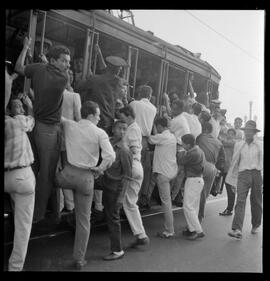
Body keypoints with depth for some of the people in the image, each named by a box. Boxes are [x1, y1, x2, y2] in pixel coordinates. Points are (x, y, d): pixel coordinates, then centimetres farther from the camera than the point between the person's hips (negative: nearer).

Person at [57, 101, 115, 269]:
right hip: (86, 177, 0)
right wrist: (99, 170, -3)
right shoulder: (100, 133, -5)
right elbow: (111, 156, -17)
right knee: (84, 220, 13)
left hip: (68, 173, 1)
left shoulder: (69, 125, 2)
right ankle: (79, 259, 24)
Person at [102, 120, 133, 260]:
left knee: (113, 218, 1)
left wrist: (121, 196, -16)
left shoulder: (124, 150, -17)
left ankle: (117, 250, 16)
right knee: (108, 215, 17)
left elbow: (127, 175, -14)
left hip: (116, 187, -7)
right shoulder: (107, 143, 1)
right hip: (106, 184, 7)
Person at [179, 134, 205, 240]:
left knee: (188, 206, -7)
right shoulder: (198, 150, 10)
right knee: (194, 206, 15)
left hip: (193, 180, -11)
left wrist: (184, 153, 3)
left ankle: (199, 231, -3)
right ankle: (192, 229, 23)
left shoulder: (193, 154, -22)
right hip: (197, 179, 11)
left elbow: (182, 161, -11)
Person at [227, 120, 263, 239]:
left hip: (257, 174, 0)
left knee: (256, 201, 11)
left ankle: (255, 225, 32)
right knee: (240, 201, -10)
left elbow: (262, 161, 6)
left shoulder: (260, 145, 7)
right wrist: (232, 179, 16)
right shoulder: (239, 145, 11)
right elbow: (234, 162, 15)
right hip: (243, 174, 0)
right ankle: (237, 230, -16)